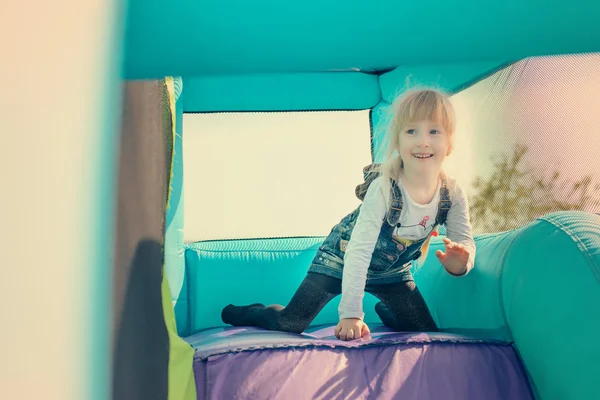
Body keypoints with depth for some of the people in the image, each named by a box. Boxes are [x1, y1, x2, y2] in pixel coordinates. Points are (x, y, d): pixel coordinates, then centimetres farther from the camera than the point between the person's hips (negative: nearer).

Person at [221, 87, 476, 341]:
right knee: (290, 325, -14)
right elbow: (359, 250, -38)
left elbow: (465, 242, -15)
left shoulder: (453, 195, -20)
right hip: (342, 259, -5)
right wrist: (351, 314, -44)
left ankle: (384, 310, 38)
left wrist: (459, 261, -42)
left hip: (392, 270, 5)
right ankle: (242, 313, 19)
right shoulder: (384, 188, -35)